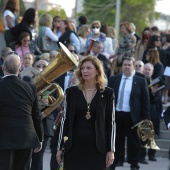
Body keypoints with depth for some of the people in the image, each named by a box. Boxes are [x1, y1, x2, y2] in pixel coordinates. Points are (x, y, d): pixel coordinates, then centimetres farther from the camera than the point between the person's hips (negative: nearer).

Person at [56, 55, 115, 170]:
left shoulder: (107, 93, 3)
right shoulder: (71, 92, 5)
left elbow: (110, 122, 3)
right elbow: (65, 120, 6)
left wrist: (111, 150, -2)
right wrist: (60, 147, 3)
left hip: (97, 148, -1)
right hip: (74, 147, 1)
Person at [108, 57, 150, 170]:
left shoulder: (140, 81, 1)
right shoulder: (114, 80, 7)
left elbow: (145, 101, 0)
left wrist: (145, 118, -5)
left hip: (132, 117, -2)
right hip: (116, 115, 2)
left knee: (133, 142, 6)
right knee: (115, 141, 8)